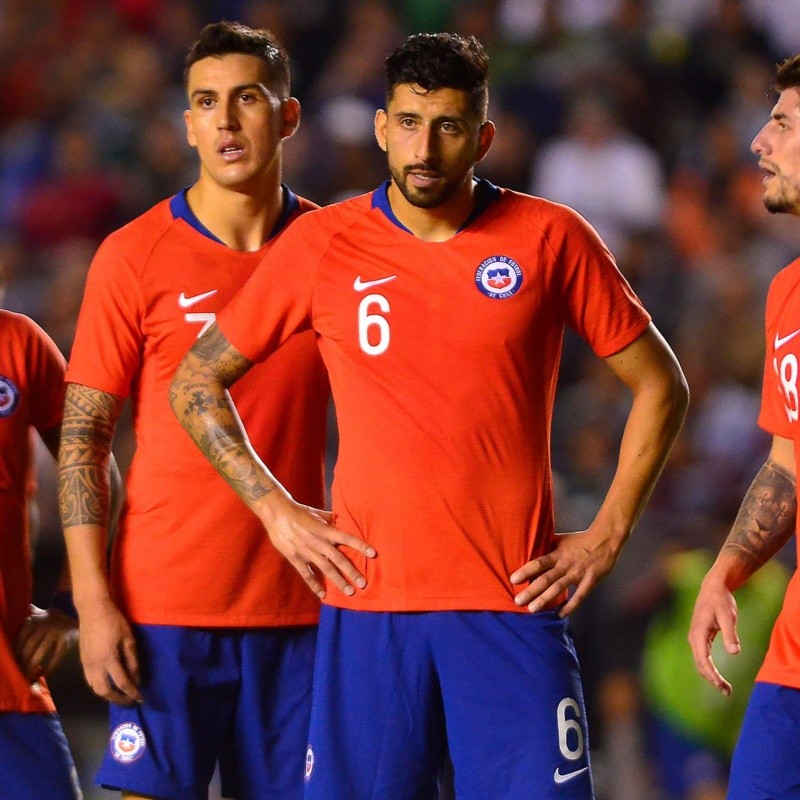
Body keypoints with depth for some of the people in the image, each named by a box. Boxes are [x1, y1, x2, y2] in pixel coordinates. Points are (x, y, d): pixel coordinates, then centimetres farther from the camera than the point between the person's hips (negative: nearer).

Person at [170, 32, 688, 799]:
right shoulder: (320, 246, 3)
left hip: (513, 603, -1)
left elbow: (659, 384, 10)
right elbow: (195, 382, 13)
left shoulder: (552, 239, 2)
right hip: (367, 605, 1)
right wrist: (277, 512, 3)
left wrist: (607, 535, 3)